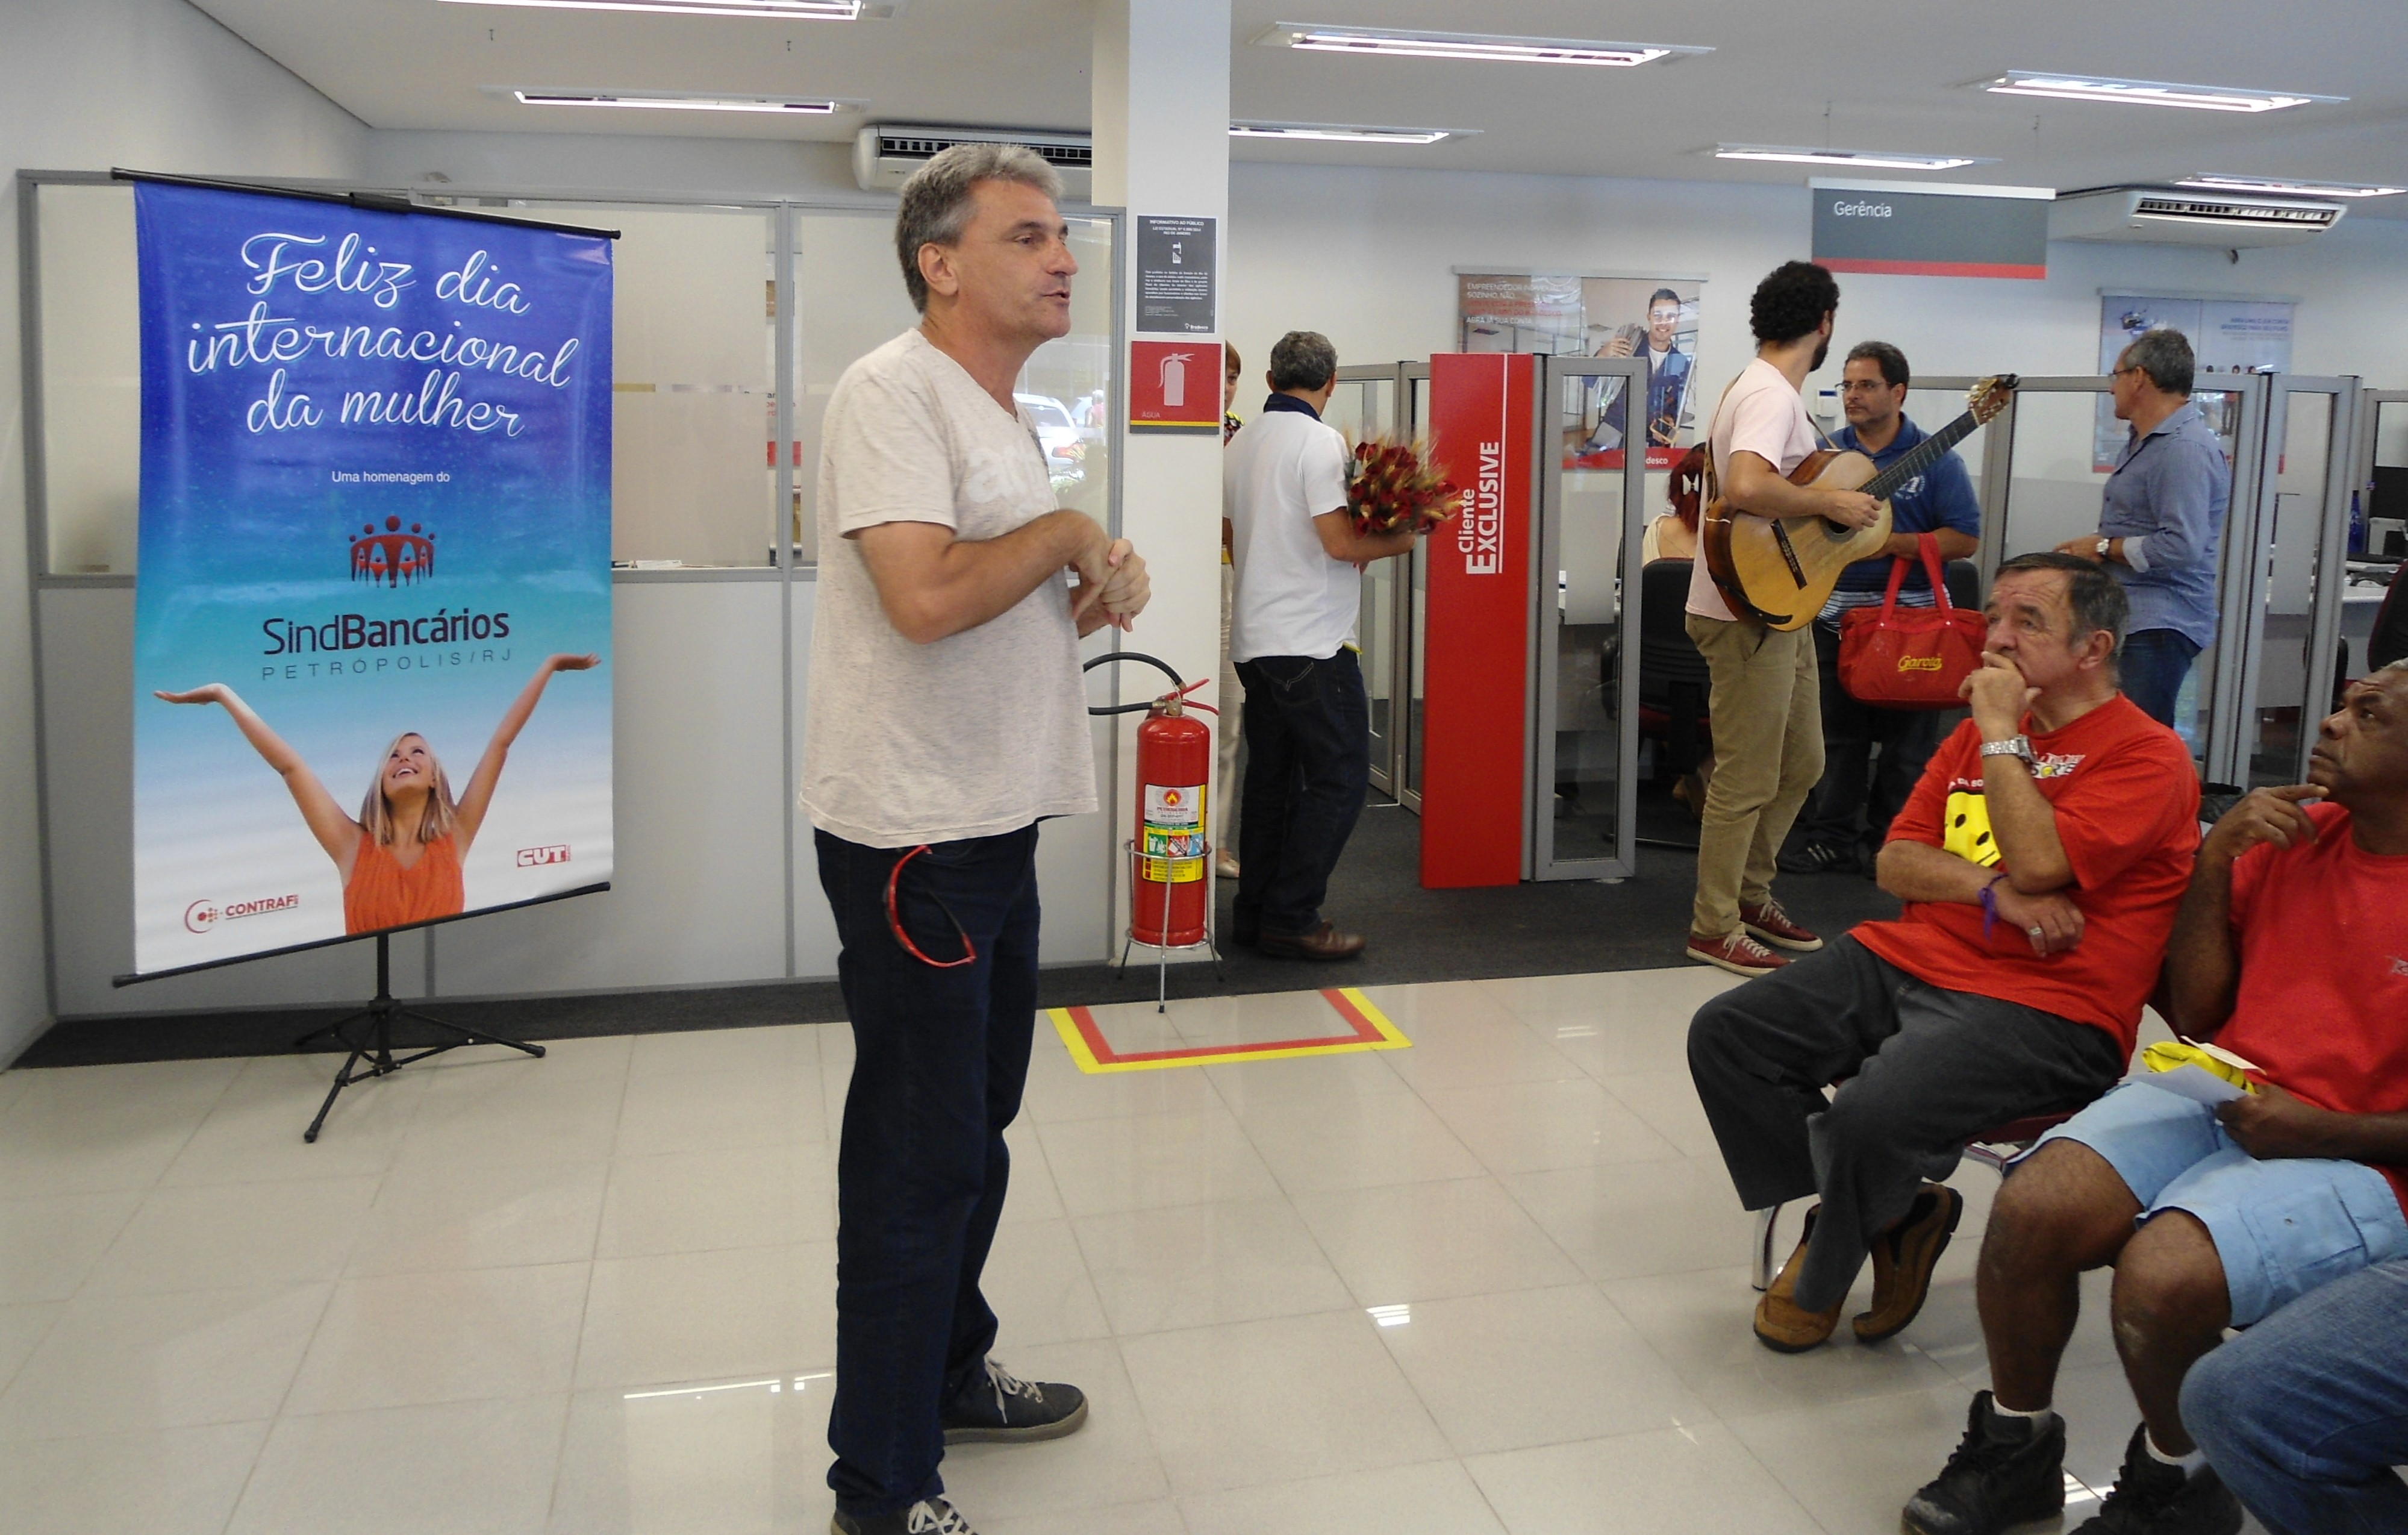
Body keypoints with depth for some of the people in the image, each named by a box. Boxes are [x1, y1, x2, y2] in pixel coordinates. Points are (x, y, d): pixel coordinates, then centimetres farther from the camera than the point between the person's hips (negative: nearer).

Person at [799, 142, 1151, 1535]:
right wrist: (1068, 535, -14)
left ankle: (952, 1375, 40)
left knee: (976, 1125, 21)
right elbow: (926, 596, -29)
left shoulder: (1006, 415, 16)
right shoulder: (893, 392, -15)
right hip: (915, 835, -10)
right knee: (920, 1159, -2)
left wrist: (1104, 588, 3)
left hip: (999, 824, 10)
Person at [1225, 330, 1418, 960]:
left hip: (1254, 638, 9)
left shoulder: (1242, 440, 12)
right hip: (1311, 641, -9)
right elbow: (1341, 541, -19)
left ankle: (1255, 911, 19)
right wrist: (1402, 540, -3)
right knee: (1340, 777, -2)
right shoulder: (1319, 440, -12)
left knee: (1271, 777, 15)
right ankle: (1291, 920, -2)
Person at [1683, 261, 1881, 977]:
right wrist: (1832, 504, -23)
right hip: (1749, 613, -11)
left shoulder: (1763, 388, 14)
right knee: (1747, 780, -3)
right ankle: (1715, 929, 8)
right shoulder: (1772, 395, -18)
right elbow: (1744, 487, -35)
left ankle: (1749, 894, 30)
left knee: (1801, 763, 18)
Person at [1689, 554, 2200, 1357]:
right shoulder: (1979, 733, 19)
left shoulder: (2147, 754, -4)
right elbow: (1896, 862, 11)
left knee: (1872, 1112, -32)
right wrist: (1996, 892, -8)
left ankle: (1821, 1281, 0)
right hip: (1905, 959, 8)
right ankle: (1890, 1213, 2)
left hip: (2039, 1007, -8)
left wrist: (2001, 733, -10)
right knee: (1723, 1033, -8)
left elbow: (2038, 863, -19)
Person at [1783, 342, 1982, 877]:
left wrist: (1891, 543, -16)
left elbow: (1965, 538, -7)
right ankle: (1829, 834, 17)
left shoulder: (1934, 459, -2)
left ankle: (1888, 840, 16)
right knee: (1835, 735, 7)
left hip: (1909, 618, -2)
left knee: (1905, 740, 4)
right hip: (1834, 614, 2)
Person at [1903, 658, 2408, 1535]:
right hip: (2214, 1094, 5)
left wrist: (2318, 1130, -16)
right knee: (2030, 1207, -20)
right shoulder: (2292, 835, 8)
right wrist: (2214, 859, -1)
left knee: (2161, 1274, -30)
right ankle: (2016, 1444, 5)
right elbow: (2195, 1017, 9)